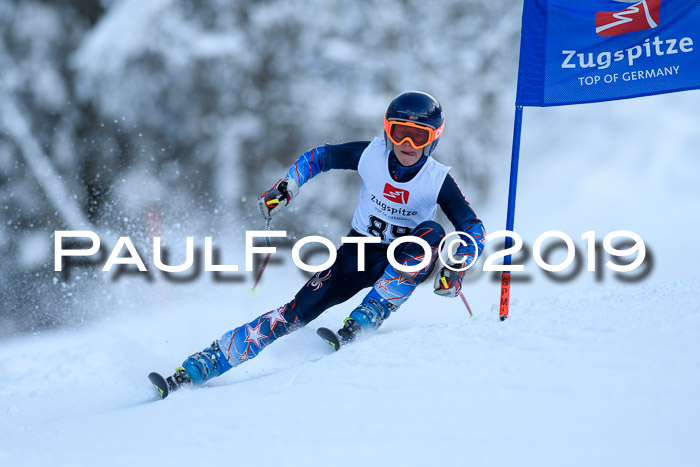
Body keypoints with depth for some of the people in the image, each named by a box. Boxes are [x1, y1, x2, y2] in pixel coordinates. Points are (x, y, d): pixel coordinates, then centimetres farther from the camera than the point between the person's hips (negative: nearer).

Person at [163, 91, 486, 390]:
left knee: (431, 233, -34)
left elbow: (475, 232, -10)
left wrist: (456, 268, -26)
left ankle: (365, 320, -34)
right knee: (301, 309, -17)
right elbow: (319, 157, 5)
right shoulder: (371, 156, -11)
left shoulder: (439, 181, -15)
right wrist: (286, 187, -6)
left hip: (405, 263, -1)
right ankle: (203, 365, -18)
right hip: (359, 251, 1)